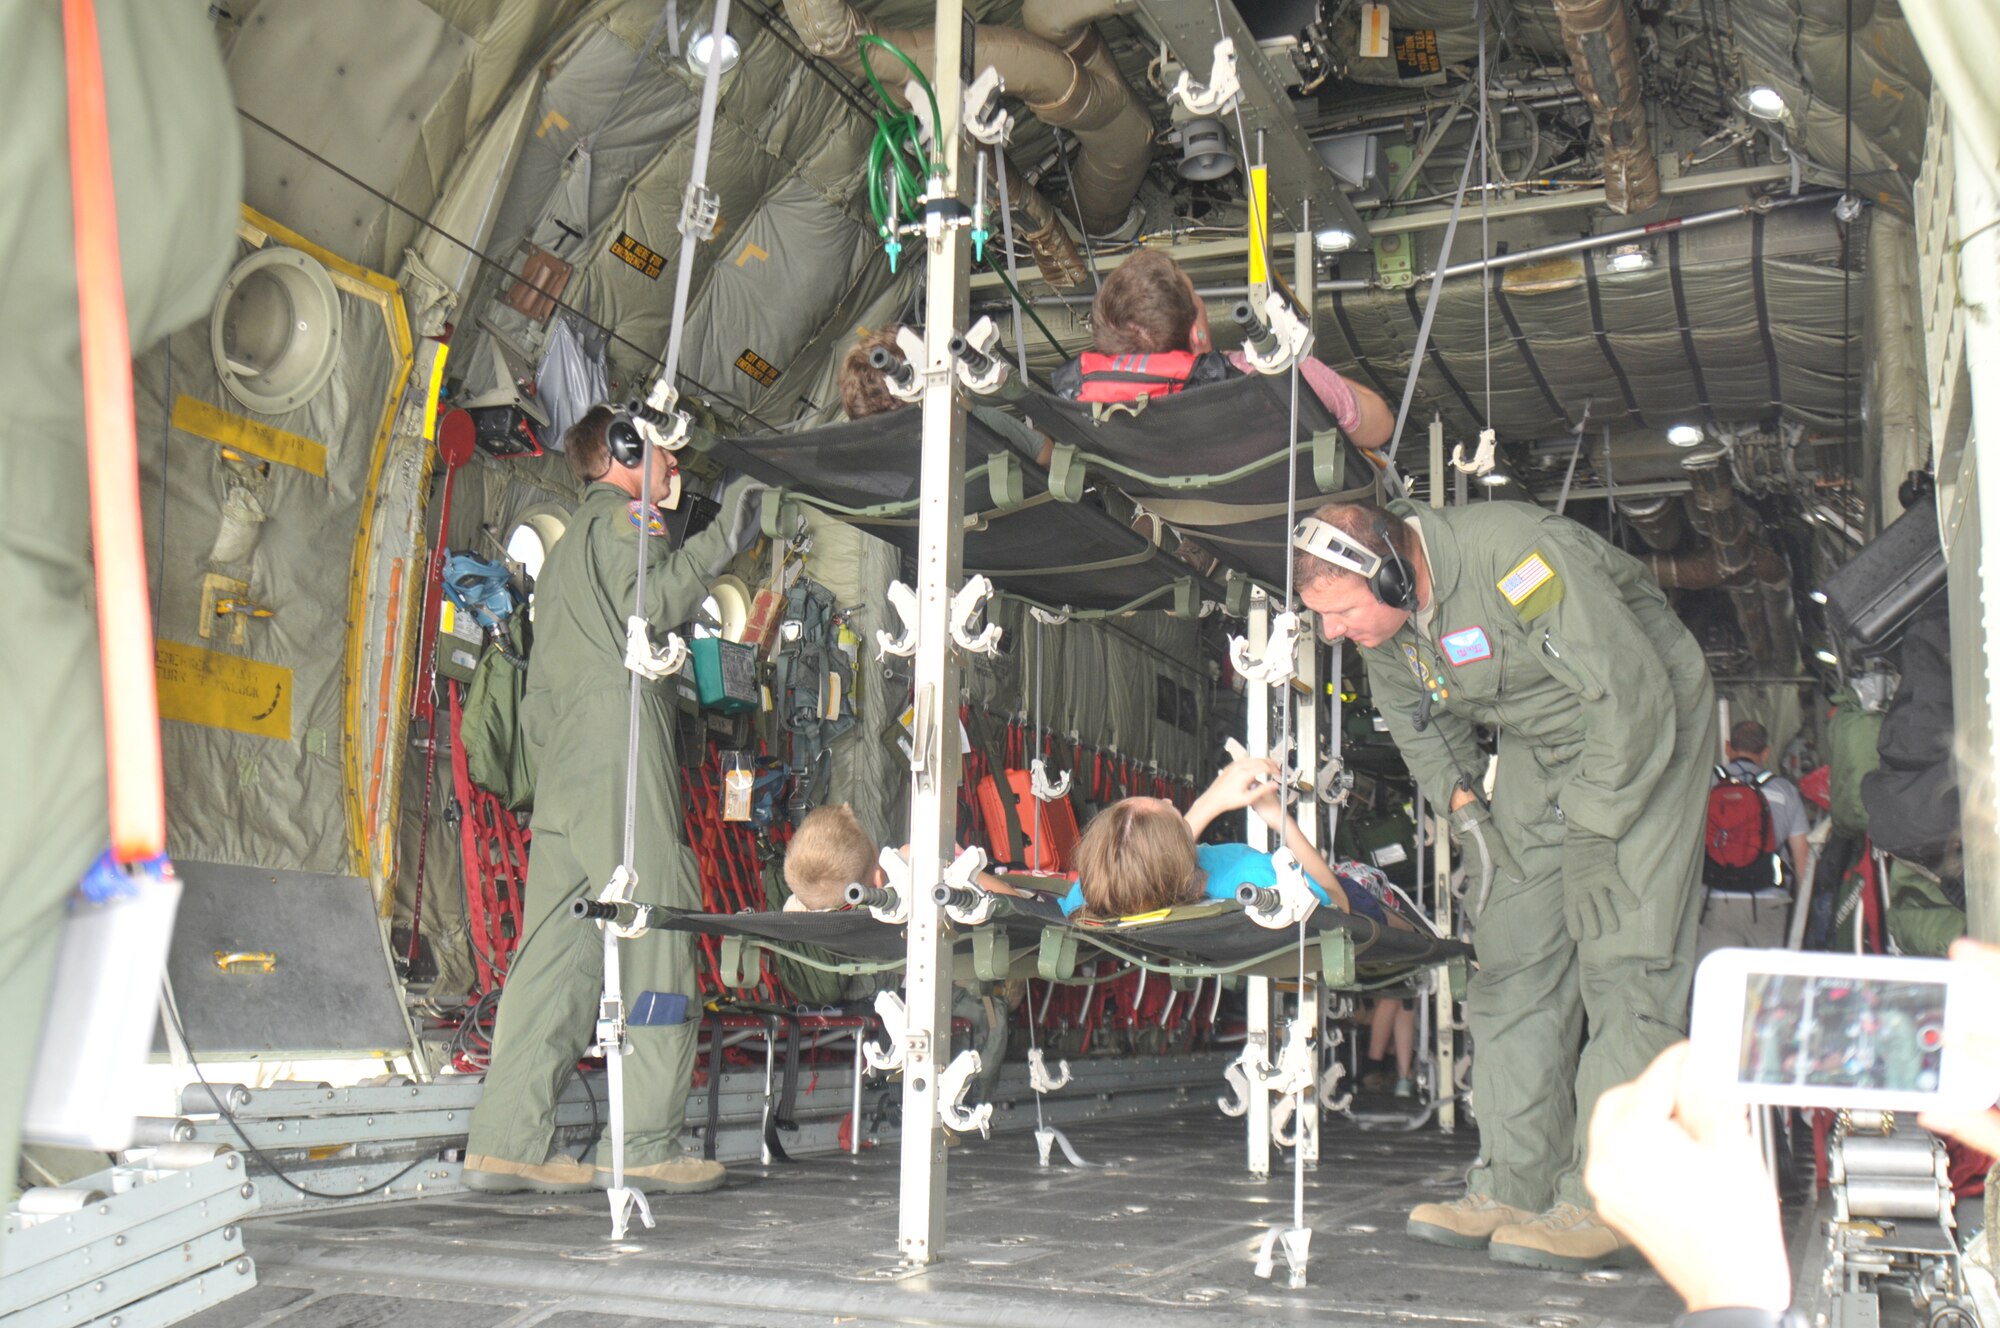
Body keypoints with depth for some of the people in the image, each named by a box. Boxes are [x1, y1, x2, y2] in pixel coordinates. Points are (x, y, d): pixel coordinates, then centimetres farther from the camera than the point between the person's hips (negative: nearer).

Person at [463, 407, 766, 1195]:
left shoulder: (563, 550, 30)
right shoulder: (620, 518, 3)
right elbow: (647, 611, -15)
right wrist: (718, 542, -14)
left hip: (561, 774, 9)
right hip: (620, 754, -9)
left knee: (555, 951, 4)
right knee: (653, 940, -8)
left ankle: (507, 1142, 1)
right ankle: (646, 1145, -8)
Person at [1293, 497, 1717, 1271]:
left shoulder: (1513, 557, -33)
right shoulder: (1377, 621, -9)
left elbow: (1633, 694, -28)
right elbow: (1419, 722, 12)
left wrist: (1589, 830, -23)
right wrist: (1464, 805, -1)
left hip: (1645, 727, -7)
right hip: (1536, 745, 7)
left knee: (1624, 959, -13)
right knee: (1513, 957, 0)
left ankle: (1605, 1207, -11)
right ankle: (1513, 1187, 4)